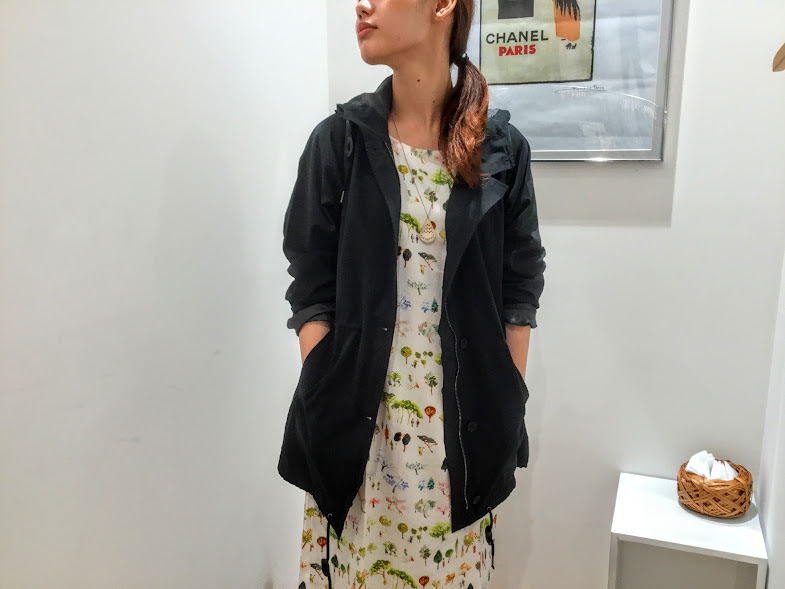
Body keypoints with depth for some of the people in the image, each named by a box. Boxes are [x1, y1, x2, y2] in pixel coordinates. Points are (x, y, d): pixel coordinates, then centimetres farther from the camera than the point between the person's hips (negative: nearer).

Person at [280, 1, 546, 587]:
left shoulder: (502, 148, -1)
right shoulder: (339, 141, -2)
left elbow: (519, 291, 3)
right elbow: (312, 293, -3)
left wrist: (507, 406, 2)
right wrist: (327, 408, -9)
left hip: (463, 418, 1)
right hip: (361, 416, 0)